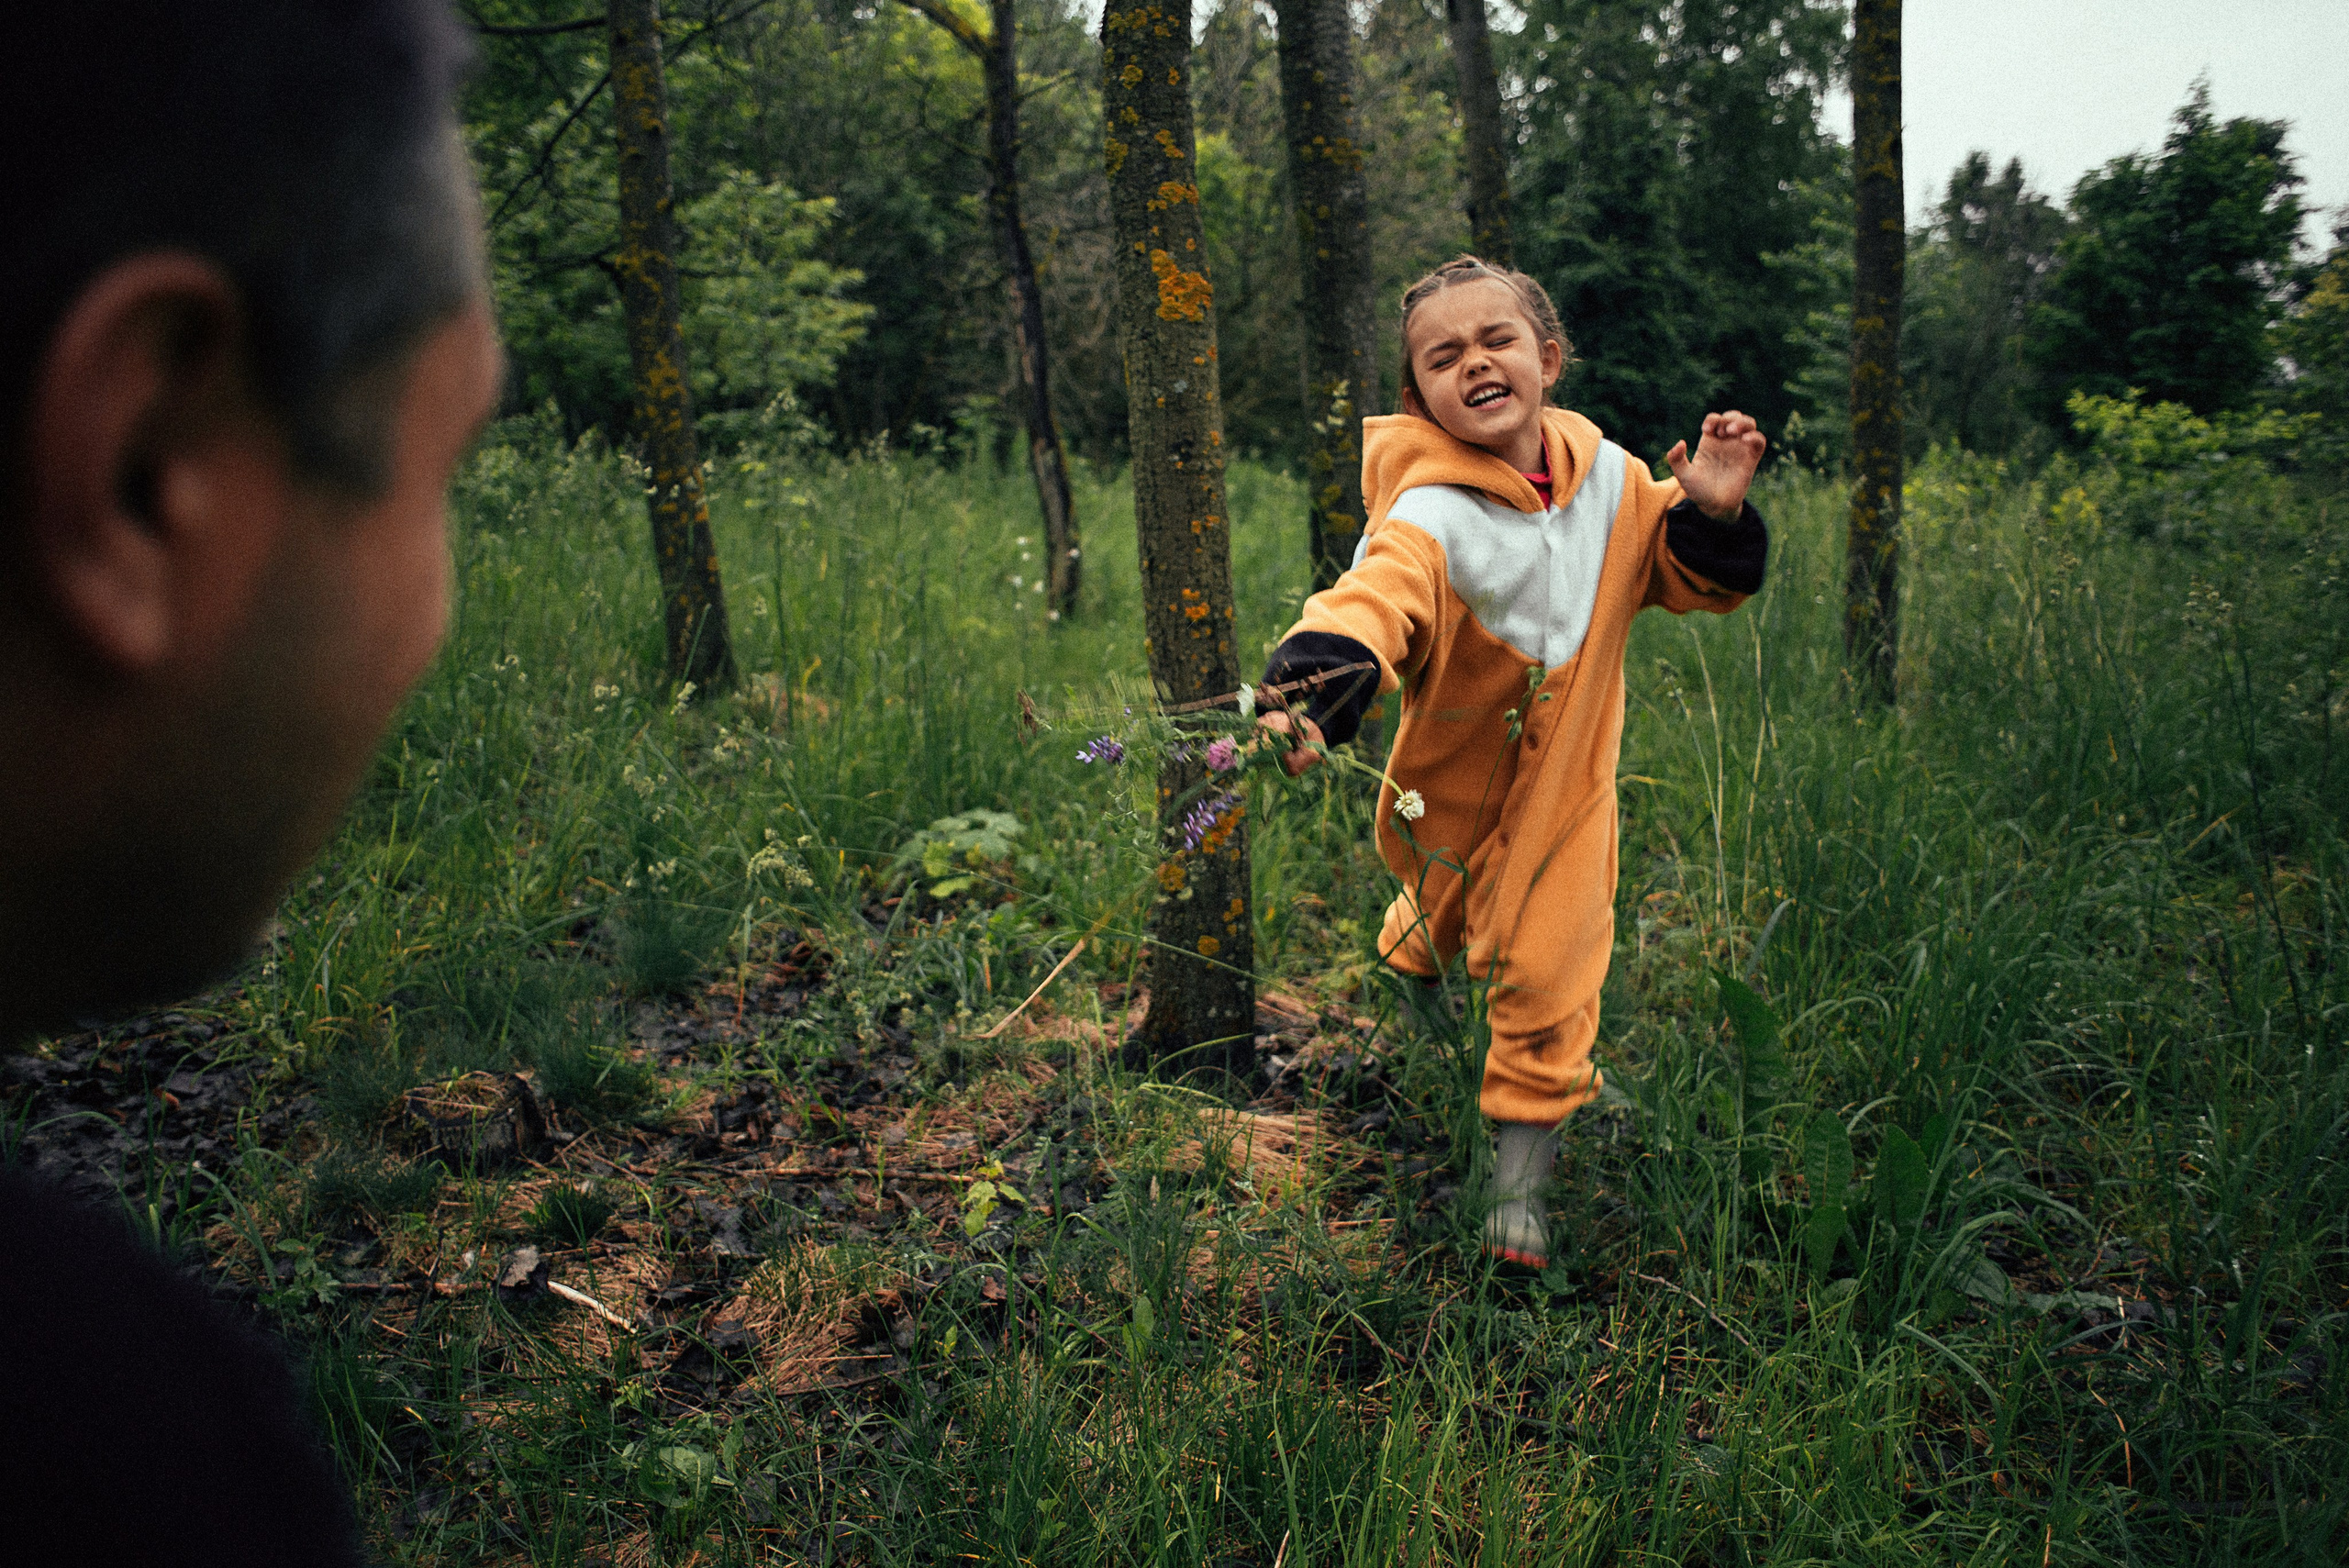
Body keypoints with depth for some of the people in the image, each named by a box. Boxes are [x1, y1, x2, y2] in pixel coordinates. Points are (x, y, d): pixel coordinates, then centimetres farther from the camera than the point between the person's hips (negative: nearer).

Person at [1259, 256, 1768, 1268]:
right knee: (1440, 917, 24)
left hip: (1567, 786, 2)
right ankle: (1406, 963, 64)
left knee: (1546, 983, 4)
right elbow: (1375, 599, -49)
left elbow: (1688, 579, 4)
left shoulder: (1608, 476, -11)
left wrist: (1711, 513, -20)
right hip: (1451, 794, -2)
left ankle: (1521, 1177, 24)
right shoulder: (1429, 517, -28)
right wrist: (1304, 701, -70)